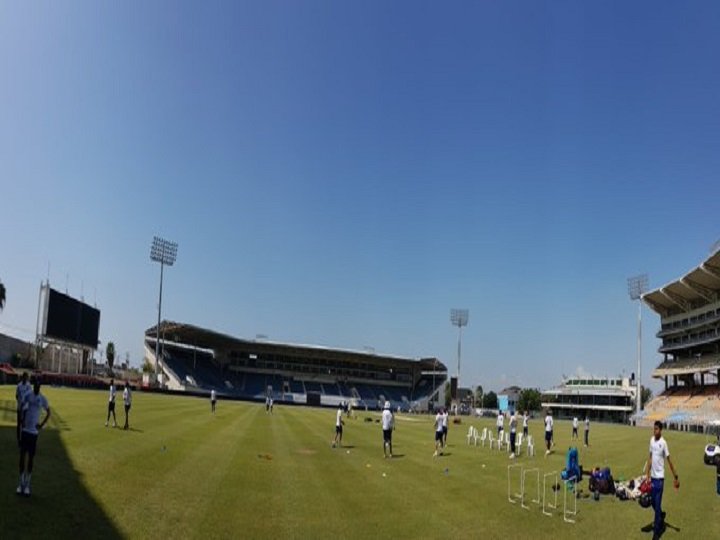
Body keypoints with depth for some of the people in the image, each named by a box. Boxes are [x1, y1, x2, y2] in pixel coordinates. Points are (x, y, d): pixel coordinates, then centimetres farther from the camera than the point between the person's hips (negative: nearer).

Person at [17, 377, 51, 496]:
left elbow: (48, 413, 8)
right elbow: (23, 409, 6)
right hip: (25, 429, 1)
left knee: (31, 457, 3)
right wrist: (22, 421, -9)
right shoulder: (27, 396, -1)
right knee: (22, 455, 3)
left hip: (34, 431, -1)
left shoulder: (42, 399, -3)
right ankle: (21, 483, 14)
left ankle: (27, 485, 12)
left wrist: (42, 425, -1)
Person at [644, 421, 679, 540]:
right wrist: (647, 474, 12)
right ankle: (661, 517, 42)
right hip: (652, 476, 6)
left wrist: (676, 477, -9)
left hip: (659, 477, -6)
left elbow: (670, 461, -11)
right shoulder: (651, 440, 5)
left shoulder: (663, 443, -15)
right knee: (653, 502, 17)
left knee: (657, 504, -2)